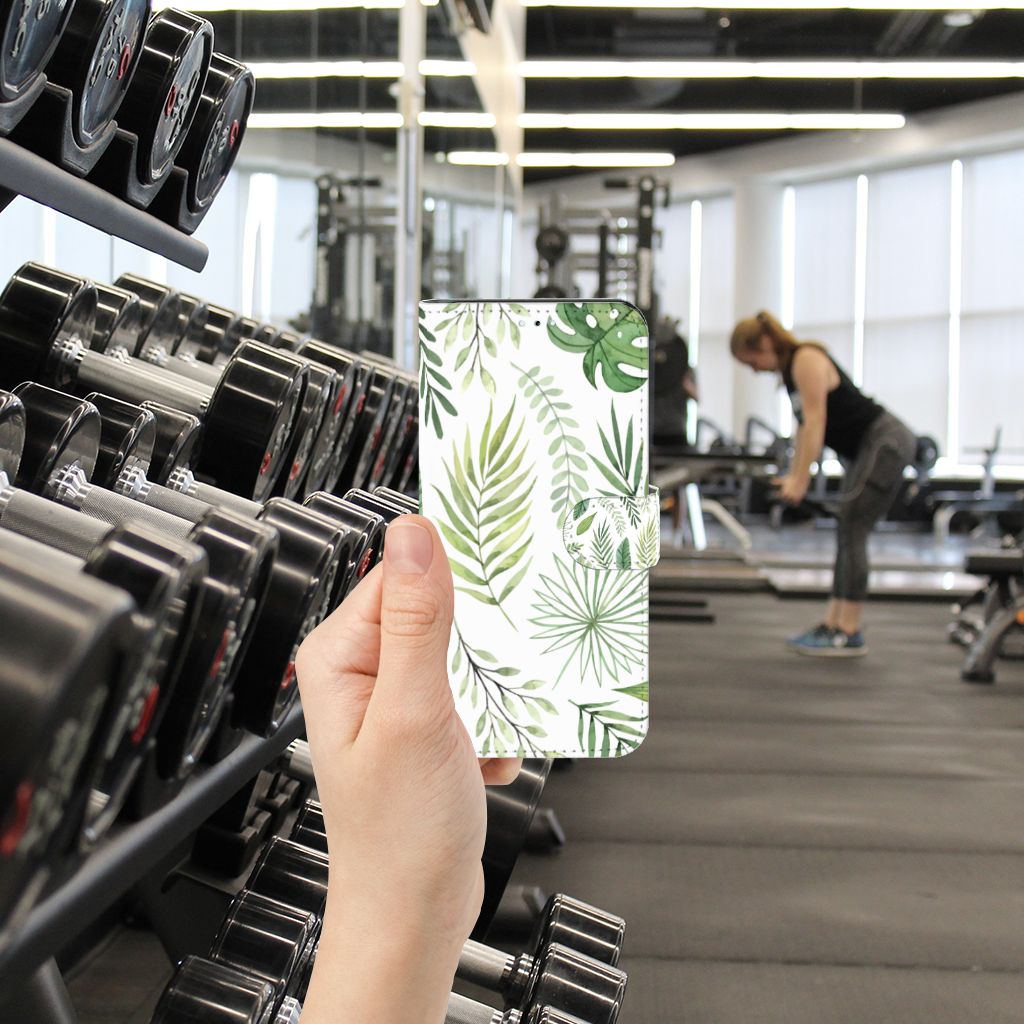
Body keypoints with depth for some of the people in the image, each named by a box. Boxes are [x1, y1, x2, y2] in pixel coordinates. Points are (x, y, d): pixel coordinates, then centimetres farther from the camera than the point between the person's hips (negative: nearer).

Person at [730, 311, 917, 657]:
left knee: (851, 531, -12)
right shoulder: (790, 369, 12)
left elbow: (815, 421, -22)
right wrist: (793, 475, 11)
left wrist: (800, 480, -23)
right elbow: (805, 425, 15)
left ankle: (849, 634, -10)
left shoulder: (807, 360, -16)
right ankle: (832, 624, 12)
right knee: (848, 534, 9)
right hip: (866, 448, 10)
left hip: (887, 443, -10)